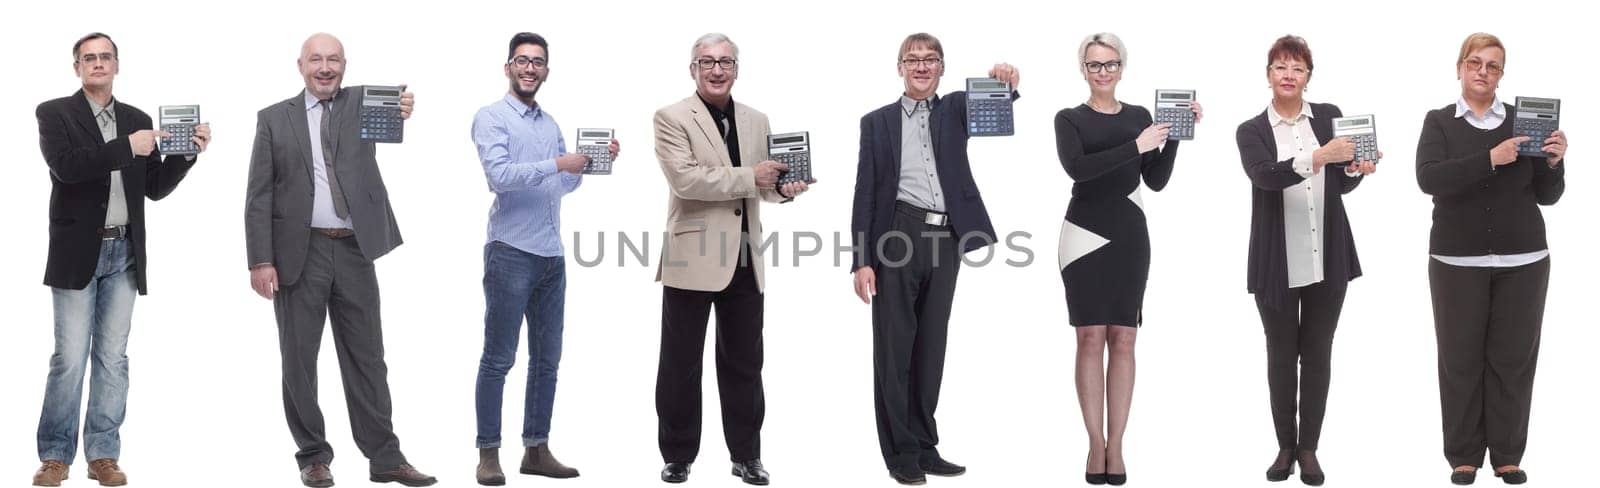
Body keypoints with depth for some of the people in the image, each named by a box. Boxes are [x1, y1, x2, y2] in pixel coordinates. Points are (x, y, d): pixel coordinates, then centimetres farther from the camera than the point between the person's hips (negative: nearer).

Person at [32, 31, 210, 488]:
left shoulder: (137, 120, 12)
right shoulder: (54, 113, 0)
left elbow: (155, 188, 13)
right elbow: (65, 165, -18)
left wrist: (187, 151, -1)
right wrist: (126, 147, -20)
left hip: (123, 253, 4)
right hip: (78, 252, -4)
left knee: (112, 357, 5)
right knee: (69, 357, -4)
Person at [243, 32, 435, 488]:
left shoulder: (363, 102, 7)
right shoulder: (274, 118, 4)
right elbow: (258, 196, 1)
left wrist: (402, 110, -41)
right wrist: (260, 260, -8)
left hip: (355, 250, 1)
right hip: (299, 253, -1)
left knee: (366, 356, 6)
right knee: (299, 360, 4)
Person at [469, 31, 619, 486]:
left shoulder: (550, 123, 16)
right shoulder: (491, 117, -5)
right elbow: (499, 174, -18)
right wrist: (558, 164, -23)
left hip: (552, 256, 7)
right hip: (511, 252, -7)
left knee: (547, 358, 9)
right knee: (498, 358, -3)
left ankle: (537, 449, 16)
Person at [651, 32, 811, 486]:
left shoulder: (757, 121, 13)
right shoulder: (672, 118, -5)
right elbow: (684, 178, -18)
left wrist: (783, 188, -5)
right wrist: (749, 178, -18)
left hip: (744, 260, 5)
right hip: (692, 257, -5)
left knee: (744, 363, 10)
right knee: (681, 363, 5)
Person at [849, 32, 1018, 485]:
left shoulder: (956, 109, 11)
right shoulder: (877, 122, 7)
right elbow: (865, 193, 3)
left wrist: (1004, 81, -35)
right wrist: (862, 260, -5)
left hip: (945, 240, 2)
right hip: (898, 237, -2)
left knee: (931, 346, 9)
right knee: (894, 348, 0)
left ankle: (925, 447, 17)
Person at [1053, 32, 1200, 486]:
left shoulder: (1139, 116, 11)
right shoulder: (1070, 119, 3)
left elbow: (1157, 180, 5)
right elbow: (1077, 167, -16)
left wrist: (1176, 134, -6)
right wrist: (1135, 147, -21)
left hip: (1129, 234, 3)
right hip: (1085, 232, -2)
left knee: (1123, 339, 2)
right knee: (1090, 338, -3)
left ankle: (1115, 445, 5)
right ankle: (1096, 444, 2)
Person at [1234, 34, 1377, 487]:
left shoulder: (1329, 115, 5)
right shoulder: (1252, 131, -1)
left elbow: (1341, 184, 4)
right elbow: (1265, 174, -21)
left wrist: (1356, 169, -19)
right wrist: (1319, 156, -35)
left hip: (1327, 258, 1)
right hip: (1276, 262, -1)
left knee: (1317, 354, 6)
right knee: (1281, 355, 7)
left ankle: (1309, 449, 13)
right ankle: (1285, 447, 17)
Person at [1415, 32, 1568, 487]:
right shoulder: (1439, 122, 3)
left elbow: (1546, 196, 6)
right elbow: (1429, 179, -15)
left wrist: (1554, 162, -14)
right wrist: (1491, 159, -23)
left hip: (1523, 260, 1)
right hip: (1457, 261, -1)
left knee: (1513, 358, 2)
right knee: (1461, 358, 0)